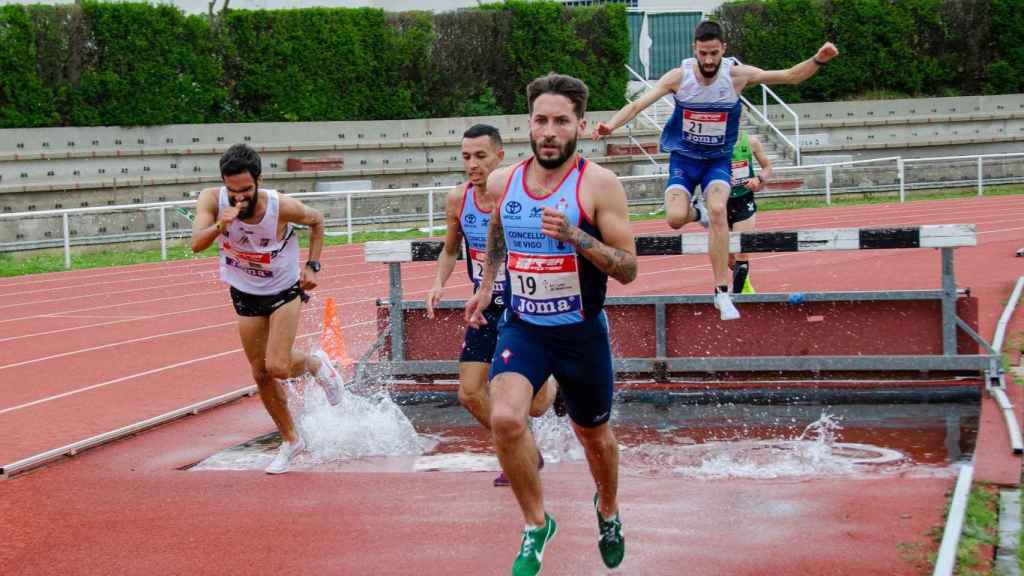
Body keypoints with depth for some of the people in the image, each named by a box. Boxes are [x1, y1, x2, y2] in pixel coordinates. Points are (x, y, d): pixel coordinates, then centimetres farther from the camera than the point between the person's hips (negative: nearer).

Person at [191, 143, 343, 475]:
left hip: (284, 290, -3)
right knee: (261, 375, 7)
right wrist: (222, 224, -51)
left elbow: (316, 220, -5)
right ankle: (290, 440, 26)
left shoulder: (282, 207, -26)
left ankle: (316, 363, 19)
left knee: (277, 367, -17)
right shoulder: (212, 200, -22)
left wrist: (312, 266, -10)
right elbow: (197, 244, -34)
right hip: (245, 296, 3)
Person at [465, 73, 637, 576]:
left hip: (581, 333, -2)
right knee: (505, 418, -23)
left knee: (593, 435, 16)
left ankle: (607, 509, 49)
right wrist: (485, 286, 17)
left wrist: (573, 235, -30)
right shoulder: (502, 182, -2)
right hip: (521, 327, 2)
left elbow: (628, 268, -17)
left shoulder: (599, 185, -15)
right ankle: (536, 524, -2)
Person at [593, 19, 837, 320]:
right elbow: (639, 103, -19)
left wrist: (818, 60, -30)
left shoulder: (737, 74, -15)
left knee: (717, 210, -28)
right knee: (675, 218, -22)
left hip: (718, 159, 0)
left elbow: (790, 76, -13)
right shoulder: (679, 76, -15)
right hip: (683, 158, 1)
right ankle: (697, 211, 21)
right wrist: (611, 125, -35)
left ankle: (722, 292, -19)